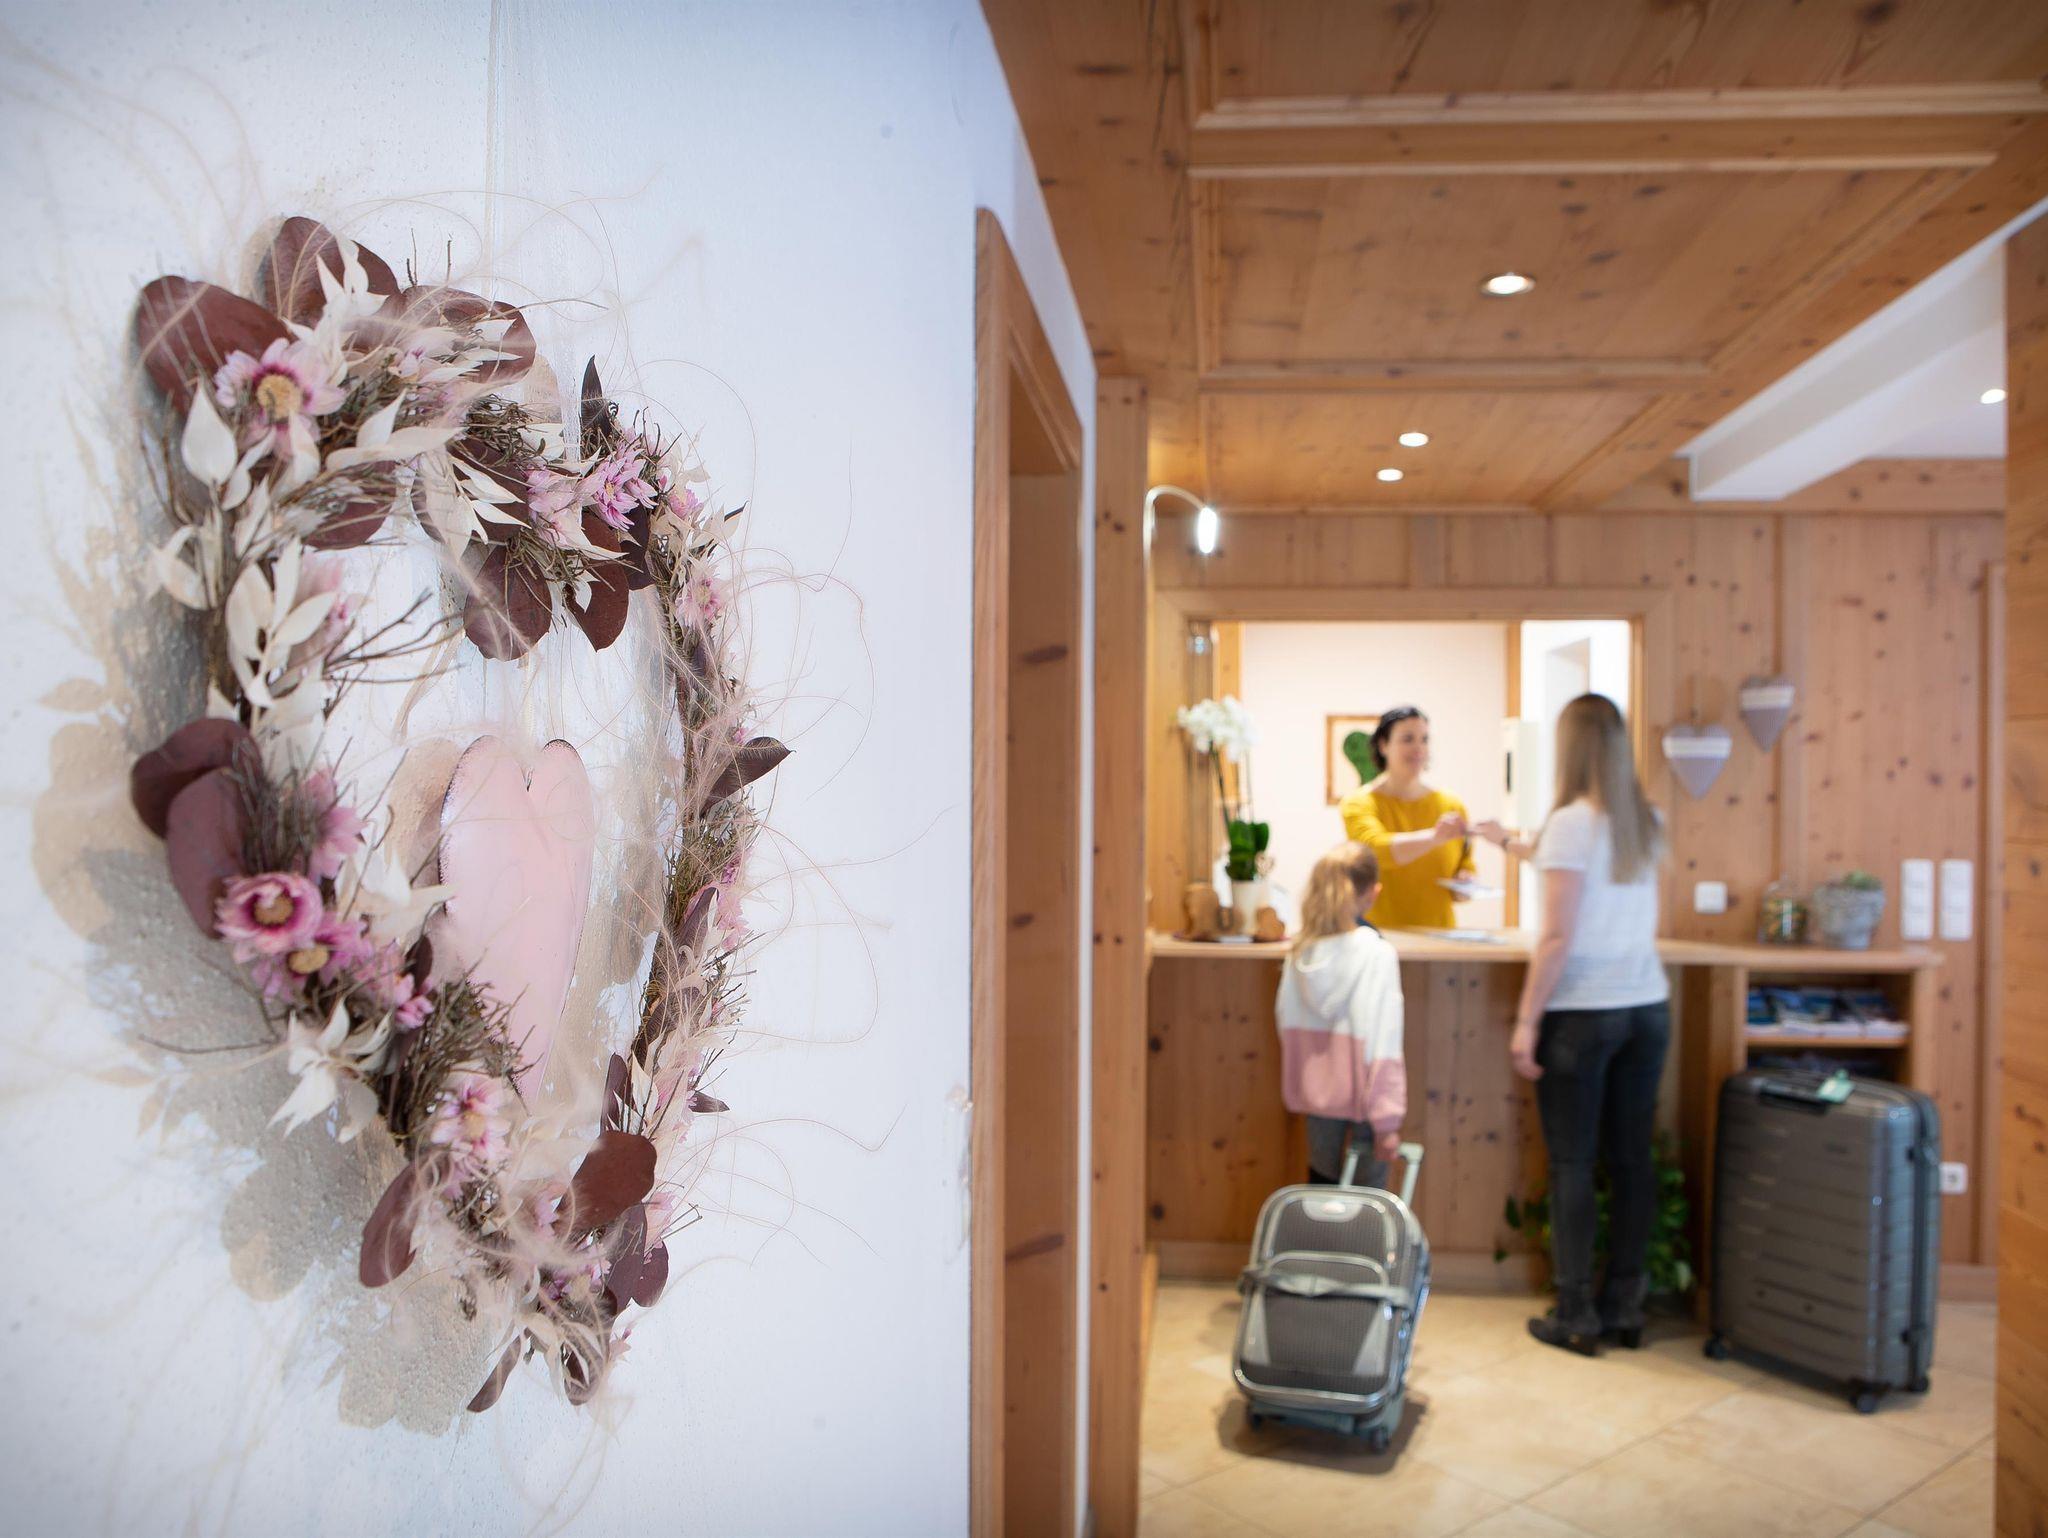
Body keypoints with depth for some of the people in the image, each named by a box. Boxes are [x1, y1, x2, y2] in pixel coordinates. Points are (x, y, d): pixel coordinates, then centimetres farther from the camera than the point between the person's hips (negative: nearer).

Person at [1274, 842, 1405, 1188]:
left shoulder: (1301, 951, -4)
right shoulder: (1377, 954, -17)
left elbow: (1284, 1017, 4)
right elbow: (1382, 1044, -19)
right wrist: (1387, 1119, -15)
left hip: (1316, 1090, 4)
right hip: (1361, 1093, -4)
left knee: (1321, 1180, 18)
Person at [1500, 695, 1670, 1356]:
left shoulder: (1572, 823, -12)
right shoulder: (1647, 824, 6)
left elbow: (1558, 937, -15)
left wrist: (1527, 1020, -10)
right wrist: (1534, 850, 38)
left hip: (1582, 1011, -6)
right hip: (1647, 1005, 6)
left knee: (1572, 1164, 2)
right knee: (1631, 1158, 11)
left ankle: (1576, 1317, 9)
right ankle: (1625, 1307, 20)